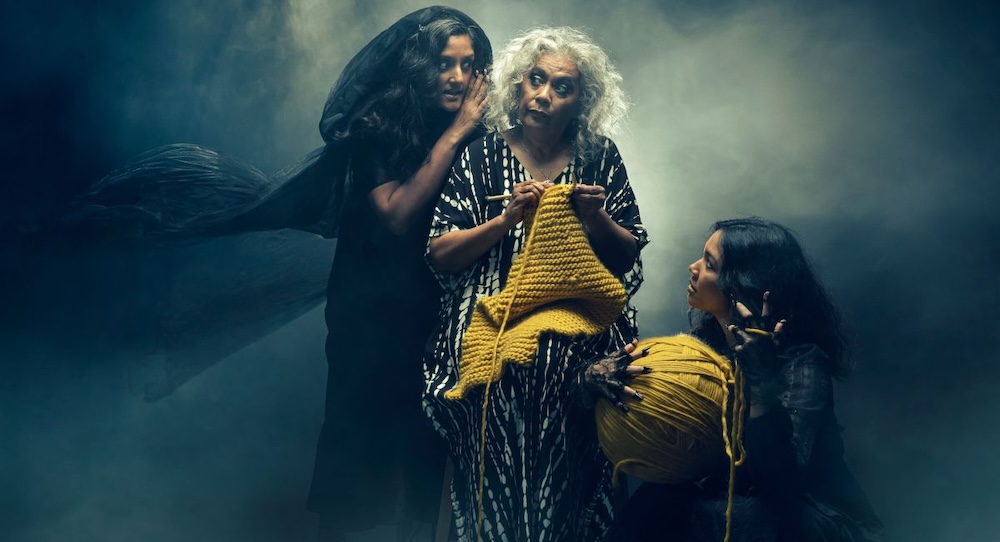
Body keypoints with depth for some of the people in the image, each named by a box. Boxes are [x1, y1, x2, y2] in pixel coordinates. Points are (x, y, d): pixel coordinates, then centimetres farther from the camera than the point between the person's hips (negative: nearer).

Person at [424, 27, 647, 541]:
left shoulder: (600, 157, 8)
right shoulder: (481, 154, 5)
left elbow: (629, 256, 11)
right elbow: (439, 255, 0)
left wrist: (597, 220, -8)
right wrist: (508, 218, -12)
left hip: (576, 343, 1)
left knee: (563, 463, -16)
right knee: (495, 460, -17)